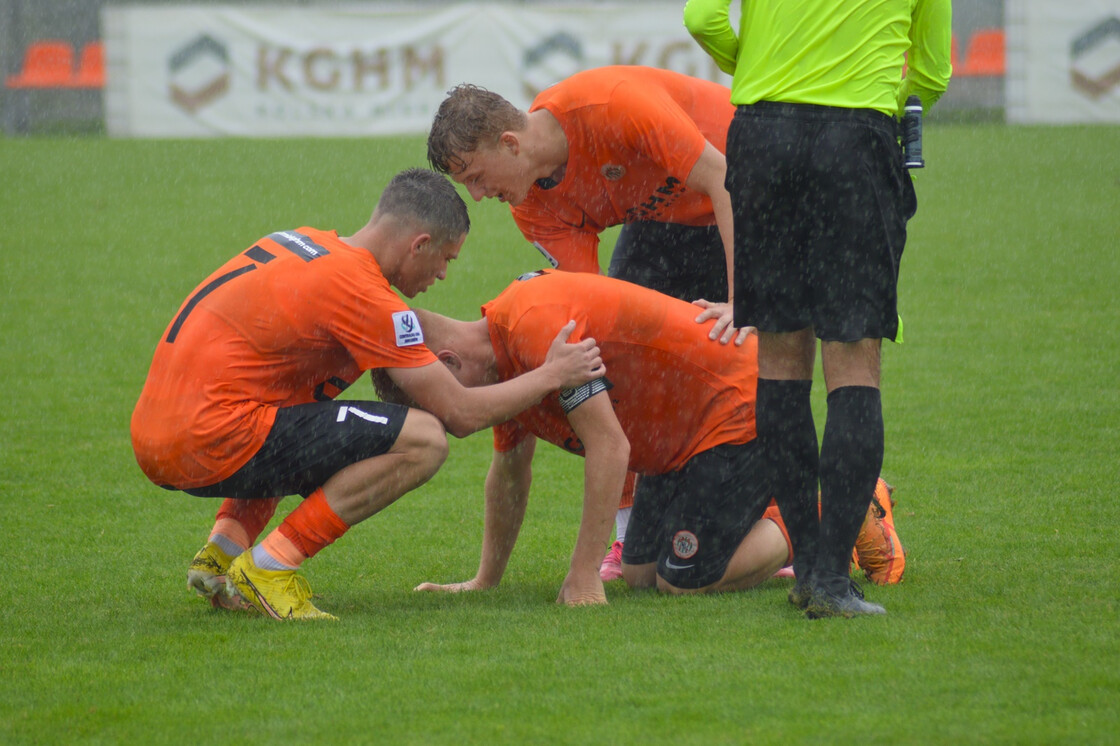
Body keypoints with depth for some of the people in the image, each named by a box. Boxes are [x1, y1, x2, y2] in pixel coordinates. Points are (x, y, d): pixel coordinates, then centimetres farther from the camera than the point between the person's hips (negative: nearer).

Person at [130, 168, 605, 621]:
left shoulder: (305, 242, 15)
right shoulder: (360, 290, -10)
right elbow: (459, 414, -5)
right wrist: (552, 375, 9)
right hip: (210, 446, -9)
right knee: (423, 441, -9)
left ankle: (223, 549, 19)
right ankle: (270, 568, -6)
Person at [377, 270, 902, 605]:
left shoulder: (537, 323, -27)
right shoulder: (502, 355, 4)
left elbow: (609, 447, -29)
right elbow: (510, 471, 19)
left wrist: (583, 577, -26)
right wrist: (484, 582, 21)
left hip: (740, 404, -10)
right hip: (681, 438, 10)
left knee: (683, 582, -13)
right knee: (641, 572, 8)